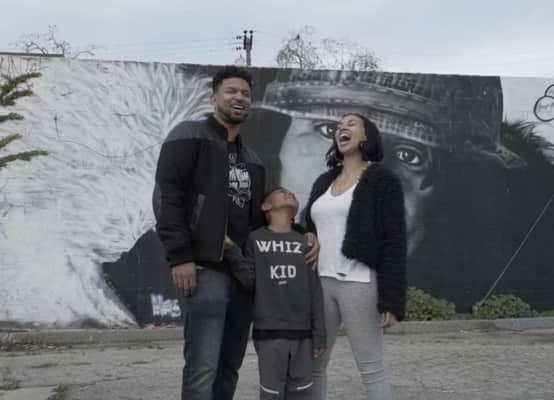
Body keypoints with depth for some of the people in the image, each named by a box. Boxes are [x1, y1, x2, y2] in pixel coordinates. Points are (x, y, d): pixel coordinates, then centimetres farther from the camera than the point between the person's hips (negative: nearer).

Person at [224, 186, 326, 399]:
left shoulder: (305, 243, 10)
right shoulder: (256, 239, 4)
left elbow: (315, 290, 7)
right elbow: (249, 282, -4)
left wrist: (319, 333, 2)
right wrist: (231, 250, -15)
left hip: (302, 331, 2)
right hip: (269, 331, -2)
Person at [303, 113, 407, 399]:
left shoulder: (383, 179, -2)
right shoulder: (324, 182, 17)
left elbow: (394, 242, -9)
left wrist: (392, 301, -16)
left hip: (360, 284, -6)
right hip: (321, 283, 6)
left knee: (371, 369, -2)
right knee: (312, 364, 9)